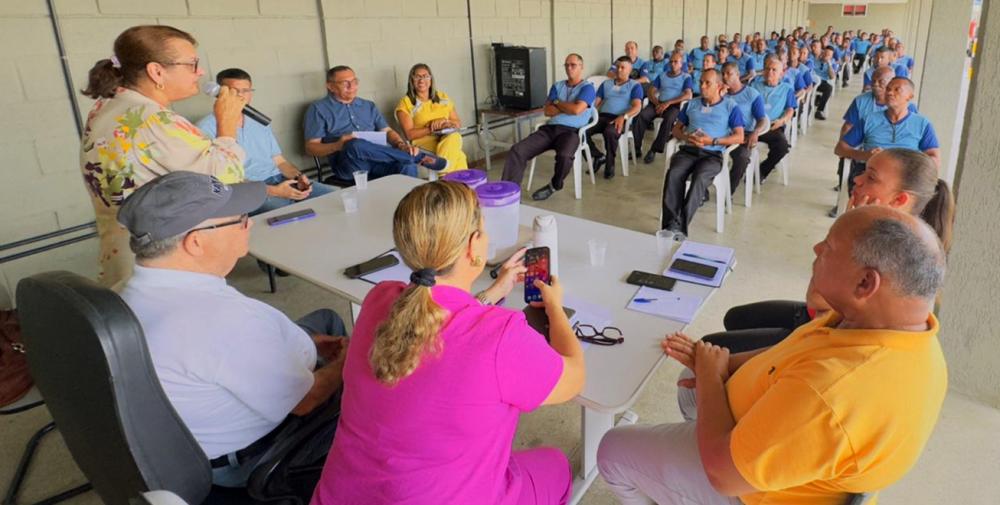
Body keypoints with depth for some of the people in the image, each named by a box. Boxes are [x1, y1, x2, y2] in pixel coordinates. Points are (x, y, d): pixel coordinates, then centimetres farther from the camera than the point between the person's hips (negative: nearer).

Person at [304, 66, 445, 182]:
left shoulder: (368, 106, 24)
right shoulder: (319, 109, 9)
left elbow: (387, 131, 18)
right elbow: (311, 147, 3)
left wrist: (401, 145, -6)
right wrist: (338, 145, -17)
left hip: (379, 162, 3)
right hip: (348, 166, -3)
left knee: (407, 166, -30)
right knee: (356, 145, -37)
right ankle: (419, 157, -23)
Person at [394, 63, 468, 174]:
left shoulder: (443, 97, 17)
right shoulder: (405, 103, 3)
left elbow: (458, 123, 17)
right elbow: (409, 134, -5)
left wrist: (446, 122, -5)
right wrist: (432, 128, -14)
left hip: (448, 138, 5)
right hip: (423, 145, -4)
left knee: (454, 137, -34)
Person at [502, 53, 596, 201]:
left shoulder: (587, 87, 6)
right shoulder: (557, 86, 21)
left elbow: (577, 109, -13)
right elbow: (547, 111, 9)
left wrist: (557, 103, 3)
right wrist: (568, 107, -2)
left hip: (571, 131, -5)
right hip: (550, 128, 5)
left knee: (564, 156, -39)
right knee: (517, 150, -18)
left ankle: (554, 186, -7)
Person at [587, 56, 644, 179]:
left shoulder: (635, 85, 11)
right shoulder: (606, 84, 24)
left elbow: (637, 107, -4)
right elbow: (596, 102, 16)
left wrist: (623, 117, -24)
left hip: (620, 119, -4)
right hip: (602, 116, 4)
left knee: (609, 132, -40)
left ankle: (610, 164, -19)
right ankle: (599, 156, -6)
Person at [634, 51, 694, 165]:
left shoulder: (686, 77, 9)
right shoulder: (662, 76, 21)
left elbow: (688, 96, -7)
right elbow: (650, 92, 12)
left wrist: (668, 103, -16)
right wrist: (657, 103, -9)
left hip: (674, 105, -3)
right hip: (659, 104, 3)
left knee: (668, 119, -39)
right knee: (641, 115, -27)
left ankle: (654, 150, -29)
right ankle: (636, 147, -24)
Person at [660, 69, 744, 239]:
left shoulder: (731, 107, 10)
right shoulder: (691, 104, 22)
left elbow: (739, 137, 2)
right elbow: (676, 129, 21)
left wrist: (713, 141, -12)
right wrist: (686, 137, -3)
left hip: (713, 154, -3)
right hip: (688, 150, 3)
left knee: (699, 178, -36)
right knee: (673, 174, -32)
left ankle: (680, 226, -39)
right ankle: (670, 224, -39)